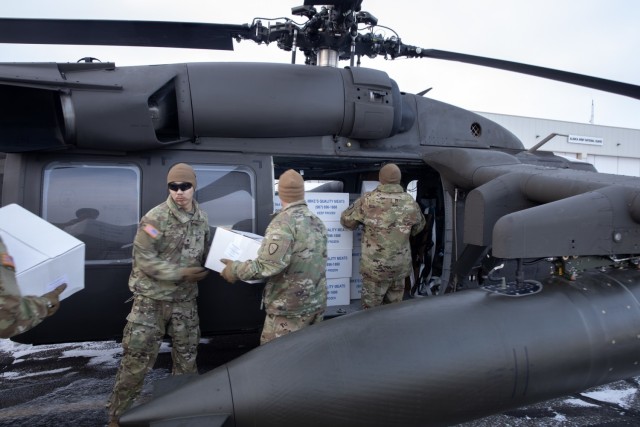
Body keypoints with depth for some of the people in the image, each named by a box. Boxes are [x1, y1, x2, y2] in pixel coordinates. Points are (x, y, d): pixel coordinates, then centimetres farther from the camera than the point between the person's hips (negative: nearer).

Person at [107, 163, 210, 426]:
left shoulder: (201, 218, 2)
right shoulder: (155, 218, -16)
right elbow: (143, 258, -19)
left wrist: (202, 271, -7)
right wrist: (180, 273, -21)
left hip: (185, 300, 5)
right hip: (151, 299, -5)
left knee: (187, 356, 15)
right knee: (137, 357, 2)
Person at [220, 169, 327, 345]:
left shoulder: (283, 222, -17)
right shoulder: (317, 222, 8)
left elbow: (270, 265, -25)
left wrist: (235, 269, -11)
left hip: (290, 308, -8)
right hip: (317, 303, 8)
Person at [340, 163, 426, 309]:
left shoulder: (368, 200, -13)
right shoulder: (411, 203, -3)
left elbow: (346, 220, -1)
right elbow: (418, 227, 14)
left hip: (375, 266, -3)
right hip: (400, 265, 3)